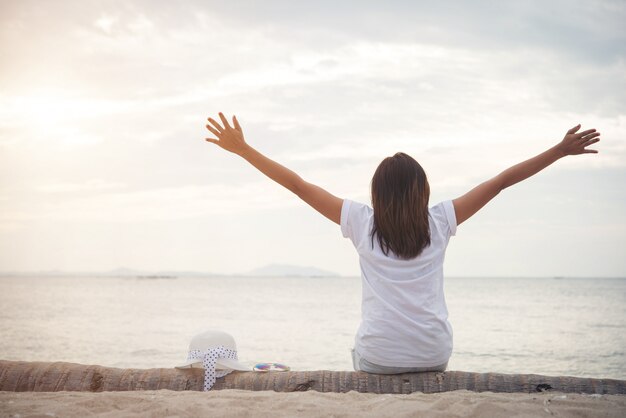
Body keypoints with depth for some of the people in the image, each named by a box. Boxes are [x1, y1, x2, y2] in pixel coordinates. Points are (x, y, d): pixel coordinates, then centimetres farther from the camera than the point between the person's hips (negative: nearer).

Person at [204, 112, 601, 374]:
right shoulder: (440, 221, 2)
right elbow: (500, 182, 8)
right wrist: (560, 151, 15)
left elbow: (298, 184, 3)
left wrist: (243, 149, 9)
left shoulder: (361, 221, 0)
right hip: (434, 356, 1)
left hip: (378, 357, -1)